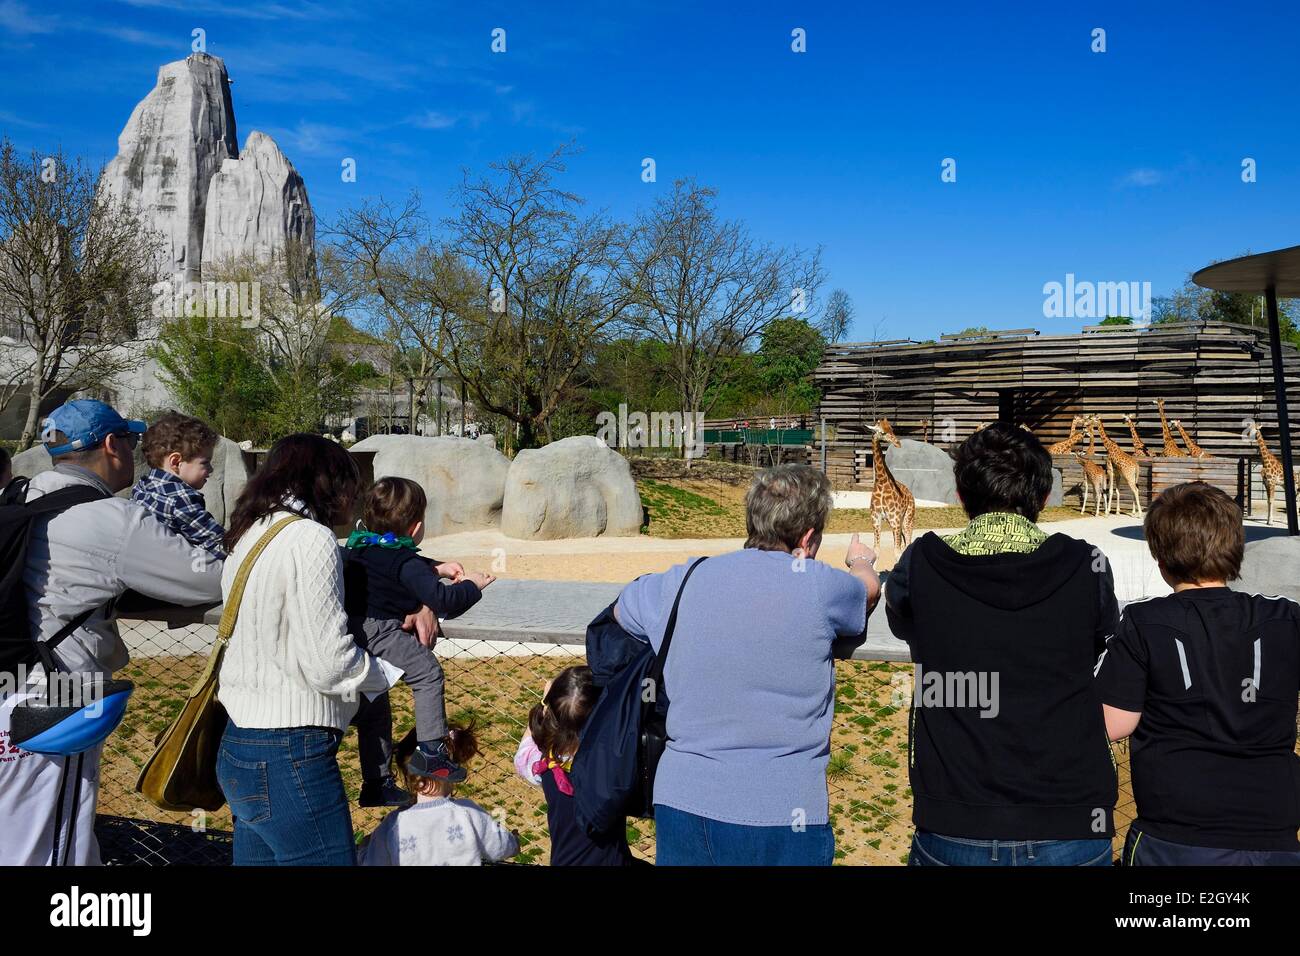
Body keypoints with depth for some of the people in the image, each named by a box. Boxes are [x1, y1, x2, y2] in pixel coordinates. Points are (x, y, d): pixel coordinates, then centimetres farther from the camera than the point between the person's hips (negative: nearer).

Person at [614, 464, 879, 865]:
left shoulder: (681, 581, 0)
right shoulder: (819, 586, -10)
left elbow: (621, 609, 23)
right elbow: (869, 589, 14)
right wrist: (862, 561, 40)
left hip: (678, 804, 4)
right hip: (778, 817, -4)